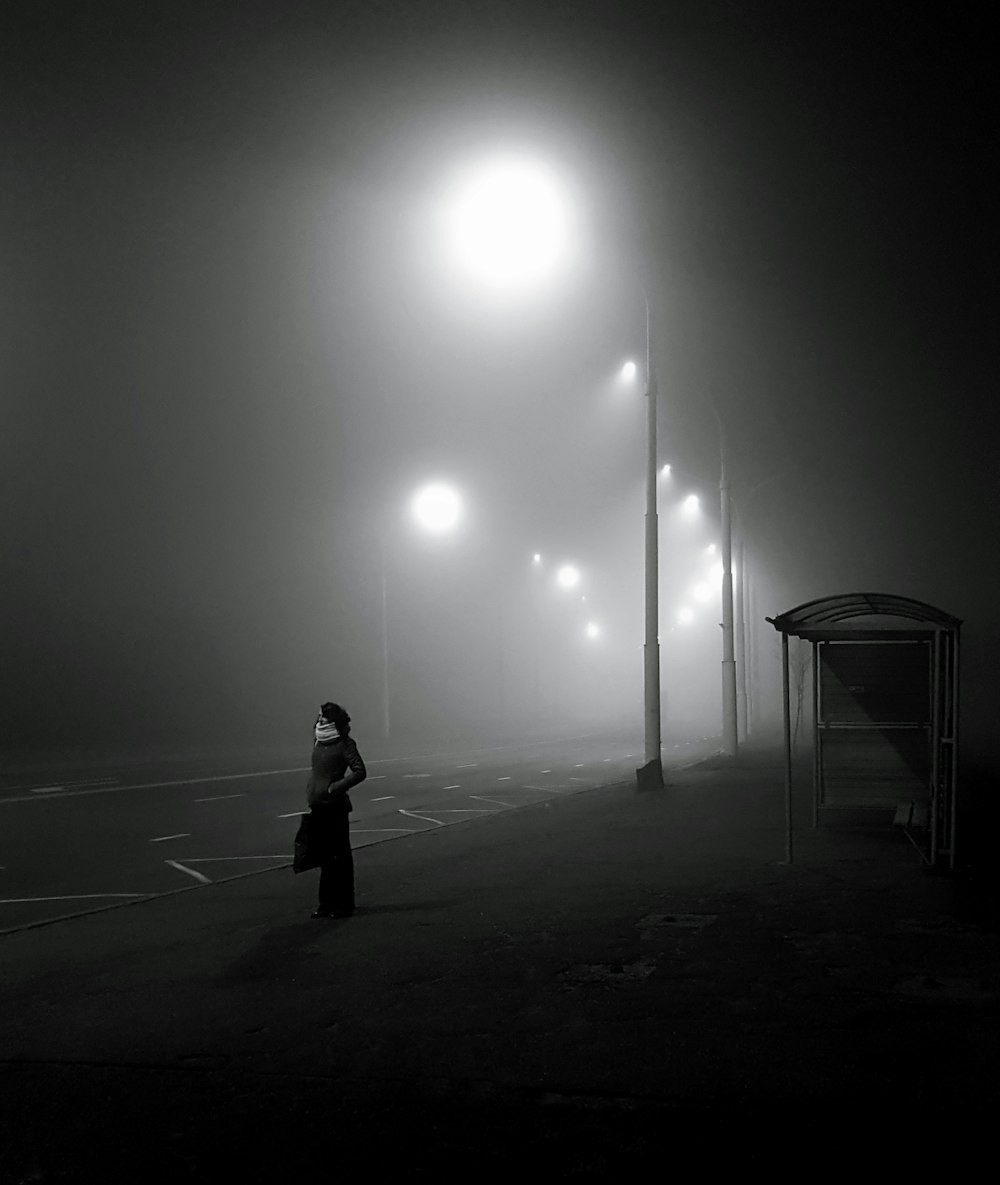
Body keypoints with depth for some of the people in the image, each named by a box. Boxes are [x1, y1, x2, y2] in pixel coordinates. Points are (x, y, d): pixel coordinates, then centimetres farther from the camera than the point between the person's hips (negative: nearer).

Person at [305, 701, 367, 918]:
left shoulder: (345, 744, -10)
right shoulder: (318, 742, 11)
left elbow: (360, 772, -15)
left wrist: (335, 787, -18)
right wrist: (311, 795, 13)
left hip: (335, 807, -7)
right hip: (318, 807, 7)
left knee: (340, 856, 1)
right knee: (326, 856, 14)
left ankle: (344, 904, 8)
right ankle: (327, 902, 22)